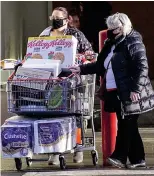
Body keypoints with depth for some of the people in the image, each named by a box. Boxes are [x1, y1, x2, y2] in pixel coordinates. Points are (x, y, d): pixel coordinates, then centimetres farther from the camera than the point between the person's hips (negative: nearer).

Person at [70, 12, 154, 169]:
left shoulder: (133, 43, -9)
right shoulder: (112, 44, 18)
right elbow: (100, 66, 25)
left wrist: (135, 89, -22)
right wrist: (81, 69, 16)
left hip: (129, 94, -8)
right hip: (116, 93, 8)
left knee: (126, 125, -5)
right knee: (129, 126, 9)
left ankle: (120, 157, -3)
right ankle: (138, 159, 13)